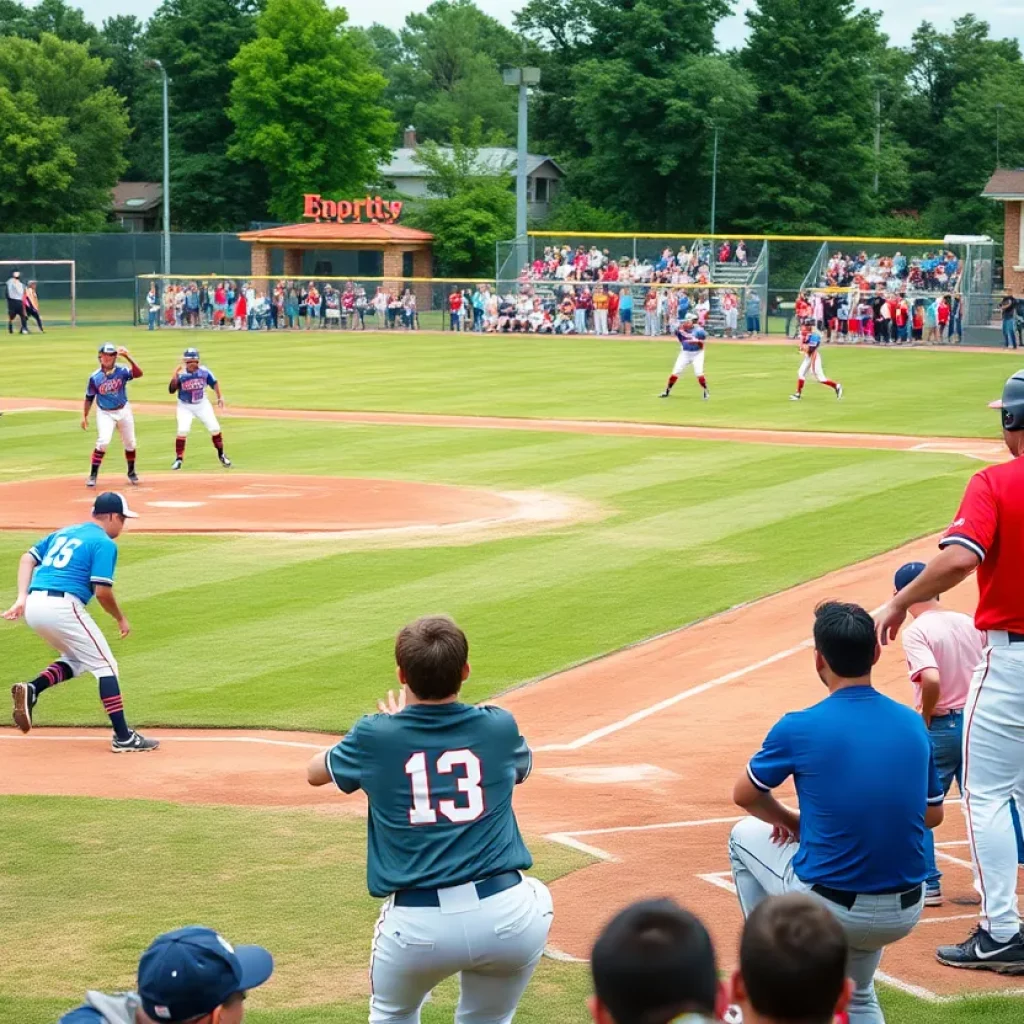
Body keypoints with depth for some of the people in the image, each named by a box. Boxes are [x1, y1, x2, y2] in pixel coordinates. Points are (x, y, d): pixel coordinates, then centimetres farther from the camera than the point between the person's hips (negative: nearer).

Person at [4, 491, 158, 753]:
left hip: (33, 606, 8)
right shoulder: (104, 543, -1)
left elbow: (28, 558, 15)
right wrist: (121, 618, 8)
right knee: (105, 664, 3)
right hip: (61, 607, -8)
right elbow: (102, 592, -9)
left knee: (76, 660, 25)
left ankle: (31, 690, 1)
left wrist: (22, 598, 6)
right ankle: (123, 737, -2)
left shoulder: (64, 532, 23)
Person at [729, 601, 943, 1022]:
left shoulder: (800, 727, -12)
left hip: (827, 908, -5)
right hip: (904, 916, 5)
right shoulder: (913, 724, 1)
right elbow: (933, 814, 14)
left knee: (746, 835, 25)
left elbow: (744, 795, 4)